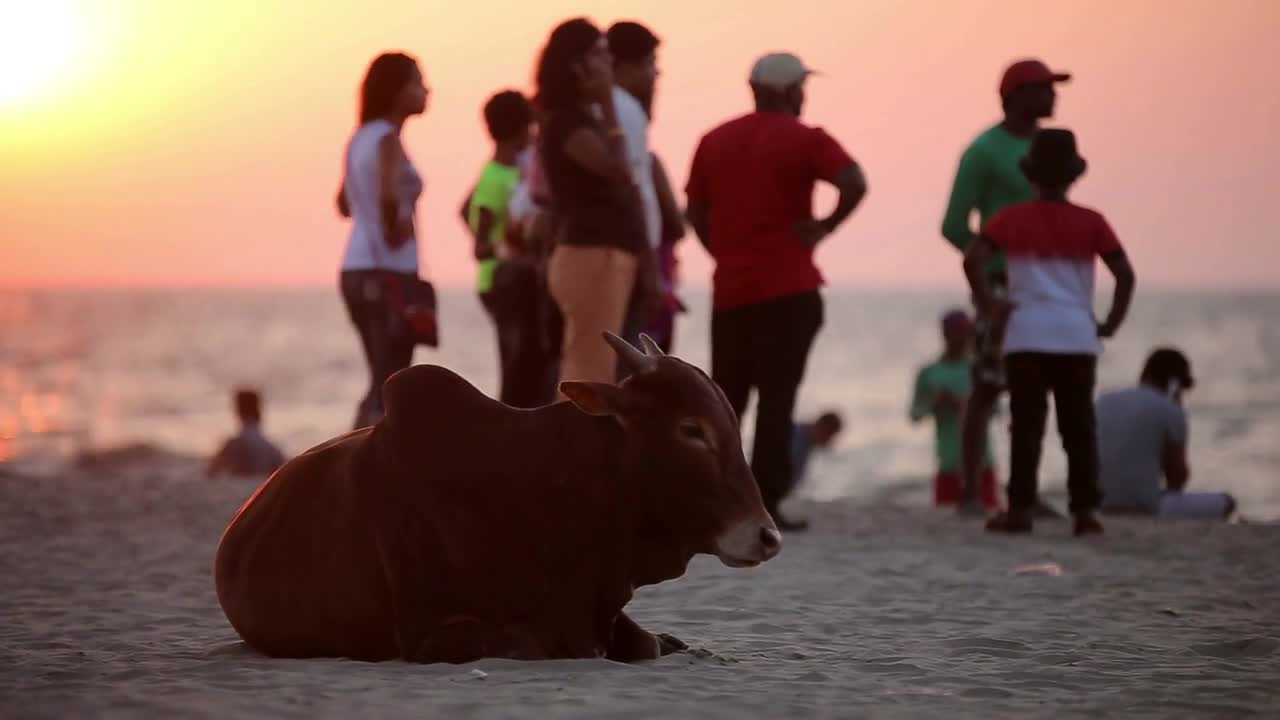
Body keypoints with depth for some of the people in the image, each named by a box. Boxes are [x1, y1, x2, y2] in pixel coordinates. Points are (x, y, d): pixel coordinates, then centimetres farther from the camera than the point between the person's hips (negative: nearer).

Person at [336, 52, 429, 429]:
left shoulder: (362, 138, 13)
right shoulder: (387, 138, -12)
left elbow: (345, 204, 24)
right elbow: (388, 194, -31)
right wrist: (395, 227, -17)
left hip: (357, 270, 9)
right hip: (389, 272, -9)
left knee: (382, 384, 16)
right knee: (389, 389, -5)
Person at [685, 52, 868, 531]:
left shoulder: (715, 141, 11)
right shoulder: (804, 140, -6)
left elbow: (696, 212, 11)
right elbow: (855, 183, -21)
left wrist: (725, 255, 14)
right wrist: (824, 227, -10)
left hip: (730, 290, 5)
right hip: (787, 289, -5)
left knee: (725, 396, 14)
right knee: (777, 396, -3)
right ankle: (765, 504, -8)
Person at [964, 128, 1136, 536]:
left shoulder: (1013, 219, 3)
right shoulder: (1090, 223, 5)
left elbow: (973, 260, -9)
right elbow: (1125, 274, -1)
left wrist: (987, 302, 1)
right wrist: (1112, 323, 7)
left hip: (1027, 336, -1)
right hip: (1077, 337, 1)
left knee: (1027, 425, 1)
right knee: (1078, 427, 5)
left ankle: (1020, 509, -3)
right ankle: (1085, 511, 3)